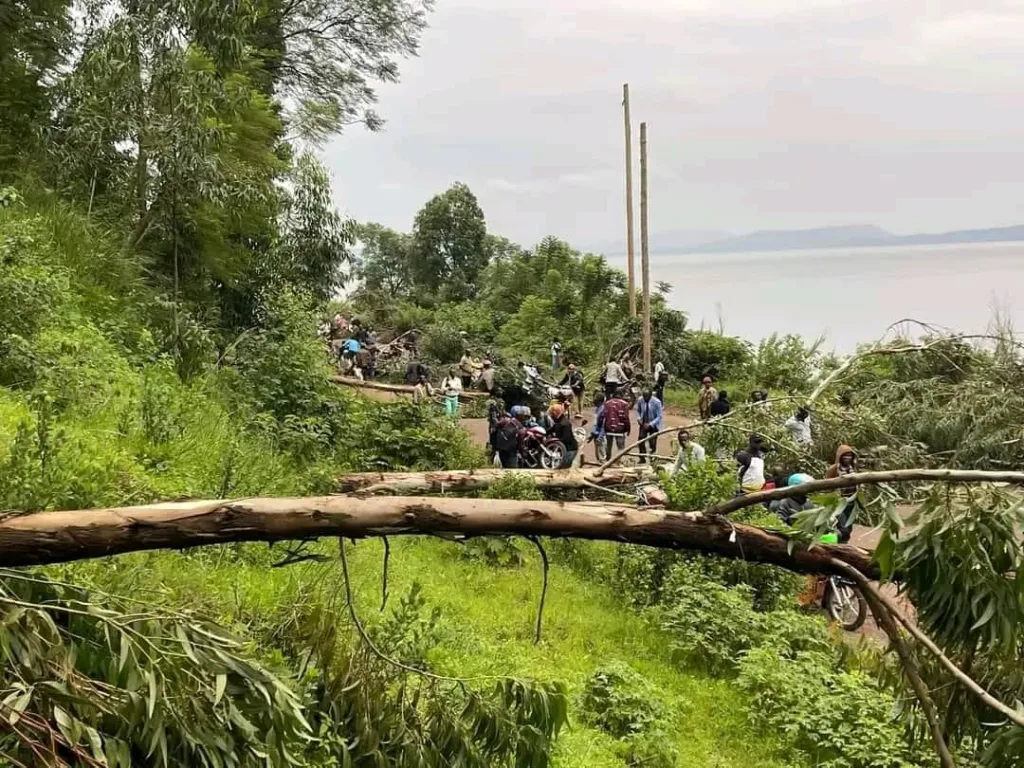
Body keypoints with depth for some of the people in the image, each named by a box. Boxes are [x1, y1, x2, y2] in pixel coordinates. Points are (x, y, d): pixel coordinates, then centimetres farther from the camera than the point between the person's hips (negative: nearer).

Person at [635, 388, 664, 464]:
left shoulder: (657, 402, -23)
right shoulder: (640, 400, -14)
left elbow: (659, 417, -19)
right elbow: (638, 411, 6)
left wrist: (650, 424, -28)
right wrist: (638, 418, -14)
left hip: (653, 425, -3)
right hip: (643, 424, 3)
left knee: (652, 444, 0)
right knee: (641, 440, -2)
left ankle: (652, 459, 23)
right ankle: (642, 459, 15)